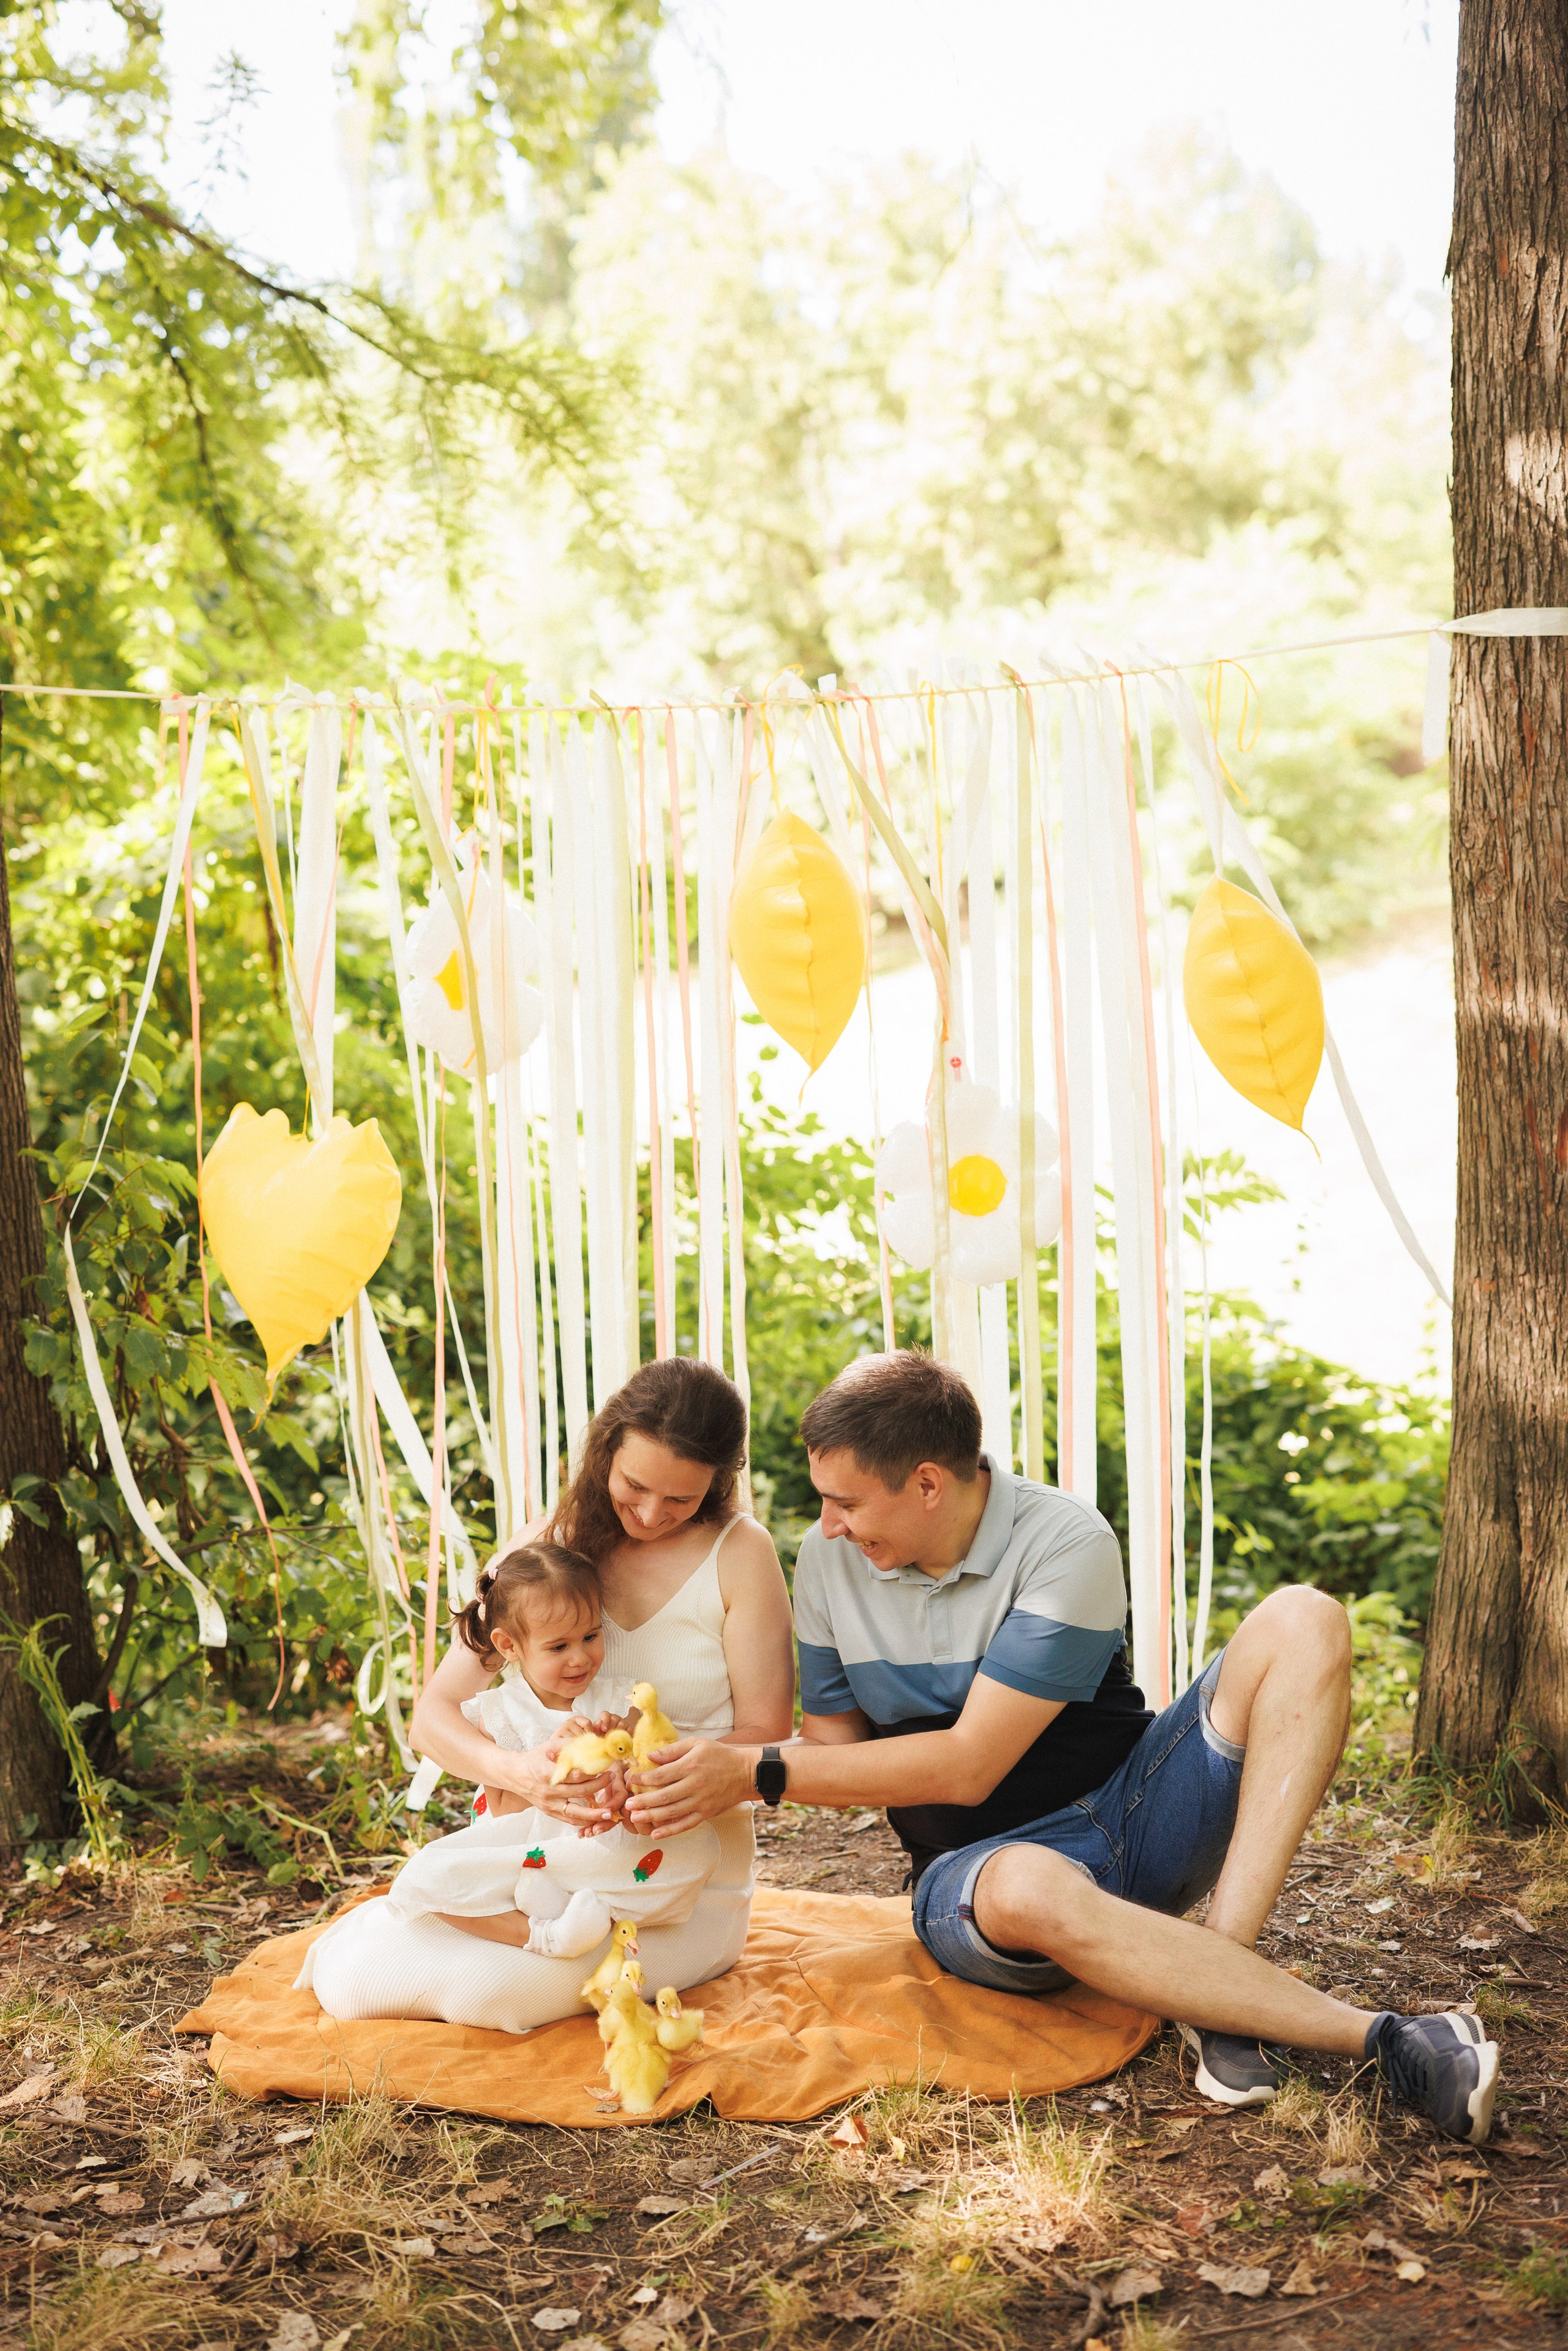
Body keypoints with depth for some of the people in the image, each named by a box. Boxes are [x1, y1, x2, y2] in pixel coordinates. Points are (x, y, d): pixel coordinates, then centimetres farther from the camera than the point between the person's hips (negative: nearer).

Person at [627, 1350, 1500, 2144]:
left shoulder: (1068, 1545, -17)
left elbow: (967, 1766, -20)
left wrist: (756, 1771, -20)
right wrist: (702, 1772, -12)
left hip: (1134, 1817, 0)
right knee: (1031, 1890, -41)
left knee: (1304, 1622, -22)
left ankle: (1222, 1965, -32)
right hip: (977, 1868, 1)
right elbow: (834, 1747, 8)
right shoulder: (829, 1563, -1)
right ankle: (1376, 2035, -34)